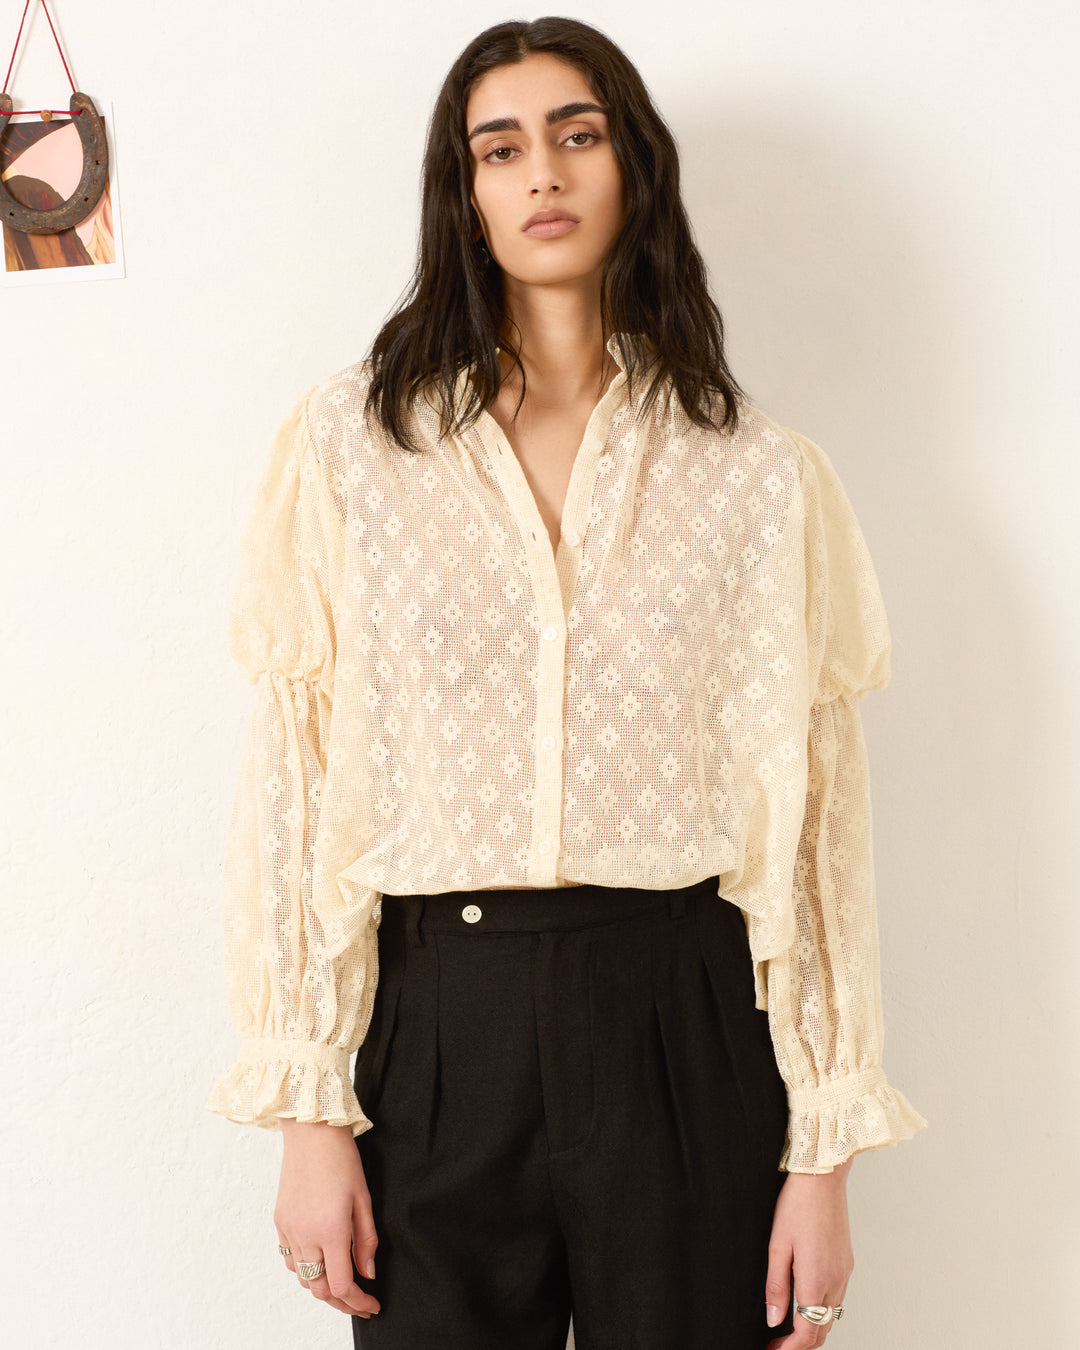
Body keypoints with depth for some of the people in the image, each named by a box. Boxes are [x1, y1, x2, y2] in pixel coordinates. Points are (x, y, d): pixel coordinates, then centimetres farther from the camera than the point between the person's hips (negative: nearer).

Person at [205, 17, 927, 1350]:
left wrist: (825, 1150, 1)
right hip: (436, 1025, 0)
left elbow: (812, 809, 3)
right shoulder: (351, 439, 1)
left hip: (685, 1029, 0)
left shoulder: (761, 473, 2)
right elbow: (295, 778, 0)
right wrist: (309, 1113, -3)